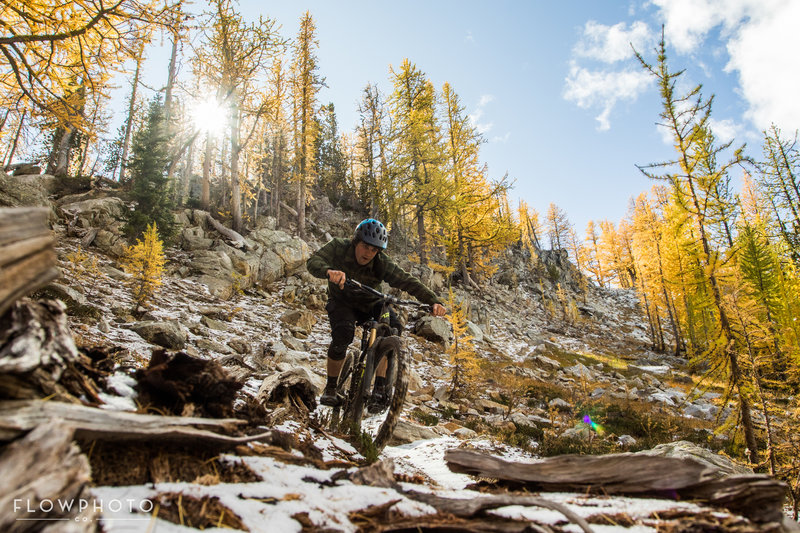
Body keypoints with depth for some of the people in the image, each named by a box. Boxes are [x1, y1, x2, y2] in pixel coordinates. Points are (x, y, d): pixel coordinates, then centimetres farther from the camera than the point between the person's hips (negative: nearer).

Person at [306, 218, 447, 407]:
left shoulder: (382, 264, -21)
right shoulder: (339, 248, -21)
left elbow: (408, 281, -27)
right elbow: (313, 262, -36)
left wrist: (434, 301, -42)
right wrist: (329, 271, -60)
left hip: (370, 304, 2)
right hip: (342, 302, -2)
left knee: (395, 329, -24)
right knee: (343, 332, -32)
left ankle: (380, 386, -12)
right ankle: (330, 388, -12)